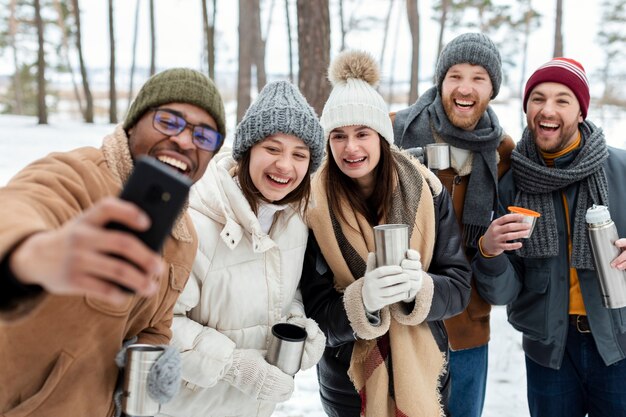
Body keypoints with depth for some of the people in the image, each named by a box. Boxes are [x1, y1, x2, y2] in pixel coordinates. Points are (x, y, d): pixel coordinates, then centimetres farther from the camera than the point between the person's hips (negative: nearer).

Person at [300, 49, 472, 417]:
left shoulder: (426, 190, -10)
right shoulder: (313, 206, -14)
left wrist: (420, 289, -27)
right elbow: (317, 314, -12)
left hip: (424, 372, 2)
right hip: (349, 385, -1)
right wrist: (362, 301, -31)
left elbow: (459, 287, -7)